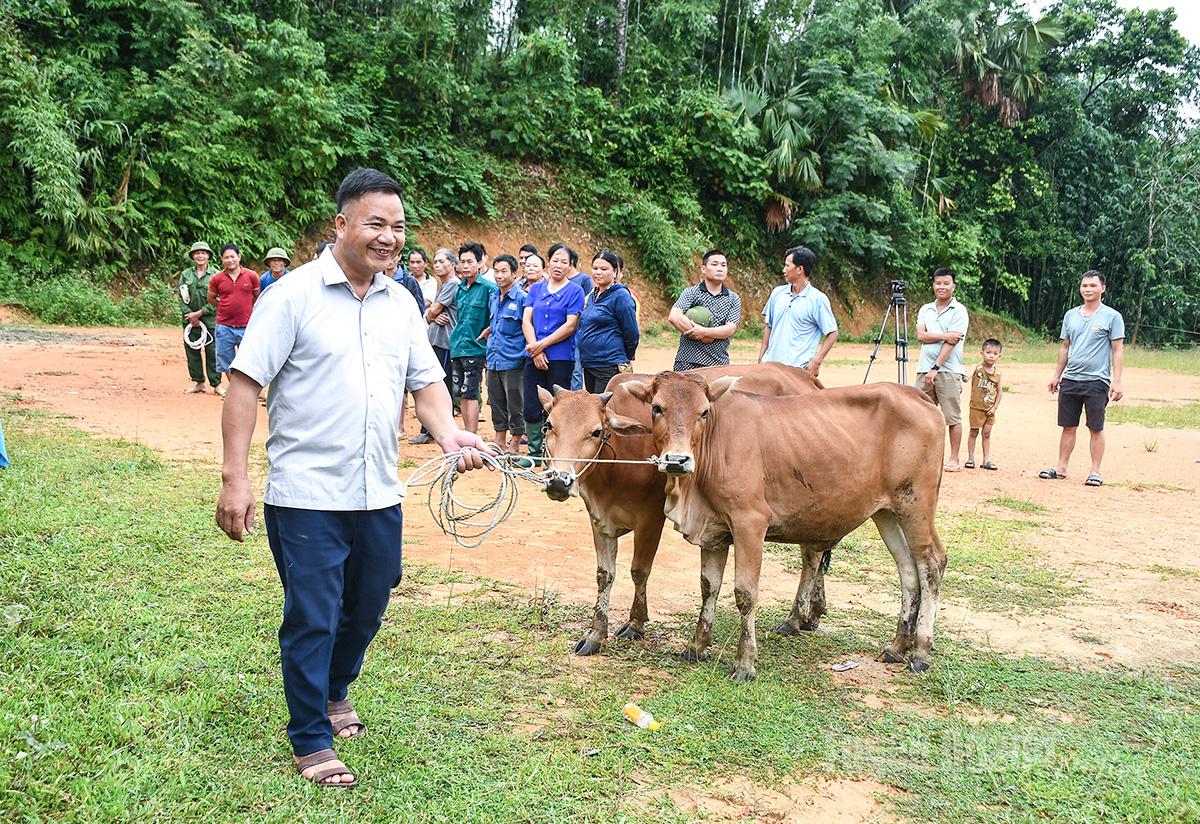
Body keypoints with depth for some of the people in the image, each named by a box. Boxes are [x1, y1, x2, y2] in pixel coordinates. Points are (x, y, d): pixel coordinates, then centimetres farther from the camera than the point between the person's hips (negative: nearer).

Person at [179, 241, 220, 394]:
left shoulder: (215, 275, 0)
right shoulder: (186, 274, 8)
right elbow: (181, 297, 5)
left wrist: (200, 313, -10)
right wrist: (190, 315, -6)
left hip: (210, 319, -3)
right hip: (190, 319, 3)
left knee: (212, 352, -3)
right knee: (192, 351, 5)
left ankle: (216, 384, 4)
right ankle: (198, 383, 14)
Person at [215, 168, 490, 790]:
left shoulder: (401, 303, 8)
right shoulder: (295, 295, -10)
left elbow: (426, 381, 11)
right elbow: (245, 383, -11)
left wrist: (449, 435, -10)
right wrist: (234, 479, -16)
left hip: (379, 496, 6)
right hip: (305, 494, -6)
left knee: (366, 610, 19)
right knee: (312, 619, 3)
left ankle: (334, 692, 47)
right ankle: (310, 742, 20)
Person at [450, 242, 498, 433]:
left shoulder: (488, 287, -9)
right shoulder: (460, 288, 12)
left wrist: (486, 331, -10)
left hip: (474, 348, -7)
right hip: (456, 346, 7)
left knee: (470, 395, -7)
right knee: (461, 395, 10)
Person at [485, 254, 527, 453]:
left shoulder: (522, 298, -9)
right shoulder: (493, 298, 12)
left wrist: (526, 355, -13)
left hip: (512, 361, -7)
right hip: (493, 360, 7)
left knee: (515, 405, 1)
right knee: (496, 403, 13)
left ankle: (515, 444, 10)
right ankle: (500, 441, 23)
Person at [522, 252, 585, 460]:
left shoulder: (575, 291, 0)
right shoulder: (536, 289, 12)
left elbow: (570, 326, -8)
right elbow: (526, 320, 6)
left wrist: (541, 345, -10)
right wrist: (535, 351, -8)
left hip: (561, 358, -4)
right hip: (534, 357, 4)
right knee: (531, 409, 4)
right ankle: (536, 452, 17)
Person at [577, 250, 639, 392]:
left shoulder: (621, 296, -11)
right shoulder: (593, 295, 14)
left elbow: (632, 333, -9)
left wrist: (626, 359, 3)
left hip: (610, 367, -9)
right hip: (588, 364, 9)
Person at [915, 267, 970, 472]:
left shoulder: (959, 311, -2)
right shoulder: (925, 309, 14)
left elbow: (951, 342, -11)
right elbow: (920, 335, -1)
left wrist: (935, 368, -17)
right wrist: (944, 335, -15)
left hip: (949, 372, -5)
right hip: (924, 370, 5)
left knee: (953, 417, -1)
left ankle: (954, 459, 5)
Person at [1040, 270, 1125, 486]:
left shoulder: (1112, 316, -2)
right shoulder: (1071, 315, 12)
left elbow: (1118, 351, -4)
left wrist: (1116, 381, -11)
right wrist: (1057, 375, 15)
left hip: (1097, 381, -4)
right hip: (1070, 379, 5)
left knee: (1096, 428, 1)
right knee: (1068, 426, 9)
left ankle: (1095, 472, 7)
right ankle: (1061, 468, 15)